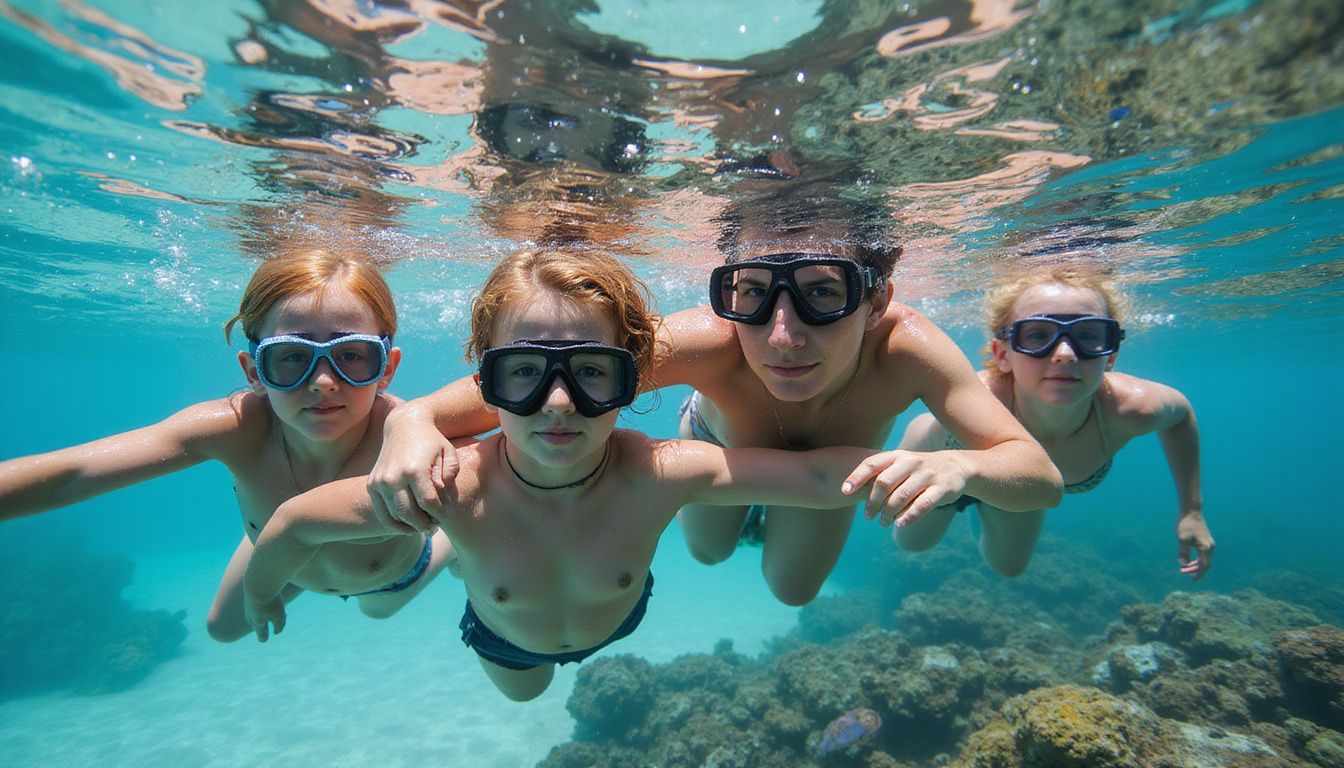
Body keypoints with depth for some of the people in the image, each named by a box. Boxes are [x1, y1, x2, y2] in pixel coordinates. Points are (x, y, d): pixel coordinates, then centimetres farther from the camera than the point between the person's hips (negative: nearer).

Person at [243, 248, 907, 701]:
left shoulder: (660, 474, -42)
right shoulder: (455, 490, -43)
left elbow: (819, 475, -40)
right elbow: (296, 522, -26)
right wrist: (261, 595, -8)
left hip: (619, 619, 1)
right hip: (504, 638, 0)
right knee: (522, 691, 37)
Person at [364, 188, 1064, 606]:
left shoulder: (903, 346, -44)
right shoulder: (711, 342, -47)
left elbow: (1044, 477, -37)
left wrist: (961, 465, -60)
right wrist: (416, 418, -62)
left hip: (835, 456, 1)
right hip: (719, 437, 0)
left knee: (791, 588, 21)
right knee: (707, 550, 28)